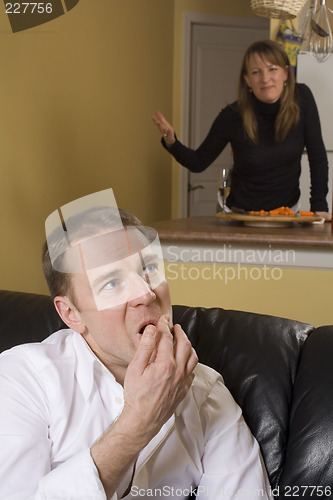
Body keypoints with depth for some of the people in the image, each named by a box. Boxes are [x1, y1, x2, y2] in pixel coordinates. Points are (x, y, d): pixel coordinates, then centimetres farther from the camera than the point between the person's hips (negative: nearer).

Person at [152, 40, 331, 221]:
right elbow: (199, 162, -4)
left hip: (289, 209, 1)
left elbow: (317, 155, -5)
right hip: (243, 212, 0)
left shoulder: (301, 98, -11)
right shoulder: (233, 116, -15)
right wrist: (171, 142, -23)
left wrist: (319, 206, -10)